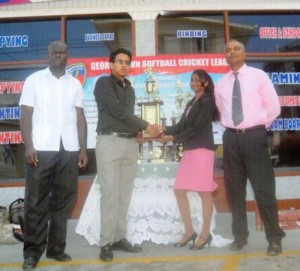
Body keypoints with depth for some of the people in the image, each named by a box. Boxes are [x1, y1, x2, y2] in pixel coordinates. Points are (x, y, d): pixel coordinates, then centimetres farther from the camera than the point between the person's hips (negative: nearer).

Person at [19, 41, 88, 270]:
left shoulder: (75, 84, 15)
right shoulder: (34, 80, 8)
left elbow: (80, 118, 12)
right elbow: (26, 115, 2)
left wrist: (83, 149, 5)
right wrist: (28, 145, -9)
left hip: (69, 150, 3)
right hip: (42, 149, -2)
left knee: (63, 201, 6)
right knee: (36, 202, 1)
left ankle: (56, 248, 18)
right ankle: (32, 252, 10)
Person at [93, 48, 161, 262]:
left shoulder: (129, 88, 21)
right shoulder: (104, 83, 0)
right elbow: (118, 111, -10)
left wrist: (137, 131, 3)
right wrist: (146, 126, -6)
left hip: (130, 143, 6)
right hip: (110, 142, -6)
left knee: (125, 193, 5)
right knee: (110, 192, -8)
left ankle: (119, 238, 12)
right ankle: (106, 242, -2)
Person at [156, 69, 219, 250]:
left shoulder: (207, 101, -3)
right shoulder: (191, 103, 22)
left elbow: (196, 128, -11)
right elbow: (182, 125, 14)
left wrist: (173, 138, -13)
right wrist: (165, 129, -3)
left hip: (202, 150, -9)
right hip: (189, 150, 9)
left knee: (204, 191, -3)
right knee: (179, 190, 6)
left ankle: (205, 234, 8)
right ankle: (189, 231, 16)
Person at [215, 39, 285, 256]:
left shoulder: (258, 76, 1)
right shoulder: (221, 84, 10)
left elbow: (274, 107, 3)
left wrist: (259, 128, 4)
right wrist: (233, 127, 13)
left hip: (254, 136, -3)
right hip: (231, 138, 4)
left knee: (264, 189, -1)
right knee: (235, 190, 9)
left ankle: (274, 238, 14)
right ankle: (240, 235, 24)